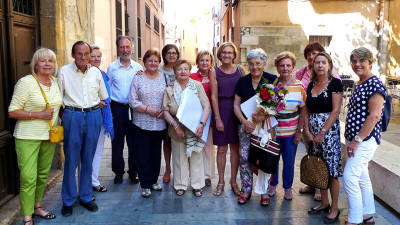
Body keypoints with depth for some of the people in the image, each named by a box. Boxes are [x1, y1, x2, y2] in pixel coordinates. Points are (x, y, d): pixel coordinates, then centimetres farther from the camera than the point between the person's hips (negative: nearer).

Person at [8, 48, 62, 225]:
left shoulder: (55, 82, 7)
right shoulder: (26, 82, -12)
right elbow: (12, 112, -12)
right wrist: (39, 115, -19)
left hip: (49, 136, 6)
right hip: (28, 137, -6)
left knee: (43, 175, 15)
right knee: (28, 178, -5)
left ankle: (37, 207, 32)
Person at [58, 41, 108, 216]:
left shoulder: (96, 72, 7)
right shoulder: (64, 72, -1)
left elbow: (104, 97, 18)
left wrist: (95, 105, 9)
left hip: (93, 116, 3)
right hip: (72, 117, -2)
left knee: (88, 159, 10)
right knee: (71, 159, 0)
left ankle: (86, 197, 23)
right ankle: (68, 200, 16)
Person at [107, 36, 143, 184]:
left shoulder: (138, 67, 6)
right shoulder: (112, 67, 4)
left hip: (134, 108, 1)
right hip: (117, 108, -1)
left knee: (134, 142, 7)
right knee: (117, 142, 6)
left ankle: (133, 171, 21)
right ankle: (118, 172, 20)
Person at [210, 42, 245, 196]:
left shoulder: (240, 70, 3)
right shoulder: (214, 72, -1)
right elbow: (214, 96, -3)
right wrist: (217, 118, -8)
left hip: (237, 111, 1)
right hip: (221, 111, -1)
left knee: (235, 147, 8)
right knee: (221, 148, 5)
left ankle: (233, 181, 23)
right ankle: (221, 182, 20)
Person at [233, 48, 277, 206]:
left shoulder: (272, 80, -2)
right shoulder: (242, 81, 7)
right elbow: (236, 104, 7)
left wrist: (263, 116, -18)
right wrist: (244, 121, -8)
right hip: (246, 124, 3)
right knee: (244, 157, 2)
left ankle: (264, 191, 18)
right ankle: (246, 190, 18)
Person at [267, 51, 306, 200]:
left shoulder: (299, 86, -3)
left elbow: (303, 110, 2)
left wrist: (299, 130, -1)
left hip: (291, 132, 0)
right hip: (273, 131, 0)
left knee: (289, 162, 10)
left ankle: (288, 188, 30)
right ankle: (273, 184, 35)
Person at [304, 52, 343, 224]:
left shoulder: (335, 83, -6)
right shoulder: (311, 84, 11)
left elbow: (335, 111, -12)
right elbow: (307, 111, 10)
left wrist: (322, 133, -14)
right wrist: (307, 131, -2)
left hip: (329, 130, -6)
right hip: (313, 132, 6)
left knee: (331, 171, 0)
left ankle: (334, 208, 13)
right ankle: (324, 203, 28)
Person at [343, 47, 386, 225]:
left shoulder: (375, 84, -13)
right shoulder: (359, 85, 15)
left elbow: (374, 115, -20)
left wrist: (357, 140, -20)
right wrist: (351, 140, 16)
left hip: (365, 139, -9)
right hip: (354, 139, 9)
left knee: (350, 177, -12)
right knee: (362, 177, 15)